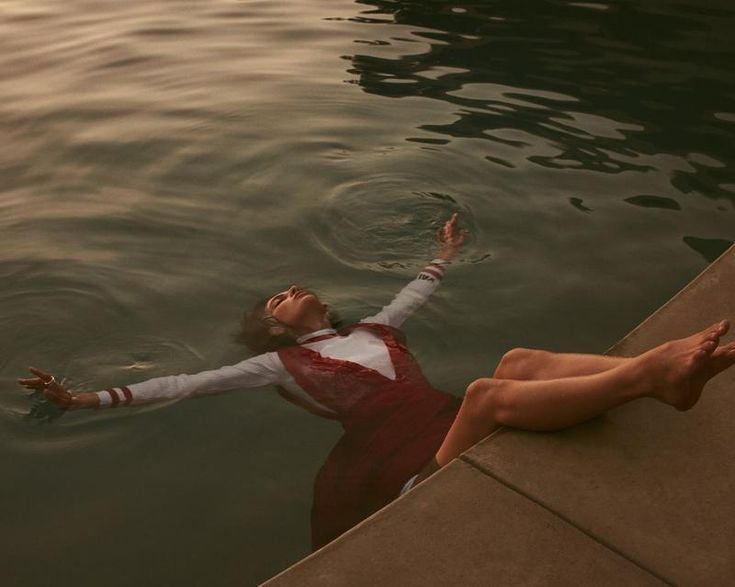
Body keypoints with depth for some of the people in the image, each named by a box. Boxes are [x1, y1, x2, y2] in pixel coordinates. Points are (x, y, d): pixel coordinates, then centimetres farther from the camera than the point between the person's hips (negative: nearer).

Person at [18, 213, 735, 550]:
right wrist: (90, 398, 10)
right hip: (410, 457, -6)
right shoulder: (279, 363, 16)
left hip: (456, 425, 6)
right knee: (489, 392, -34)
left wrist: (445, 253, 62)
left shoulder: (371, 329, 31)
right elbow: (188, 383, 12)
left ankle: (660, 366, -37)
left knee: (520, 360, -21)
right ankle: (648, 372, -45)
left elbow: (414, 292, 47)